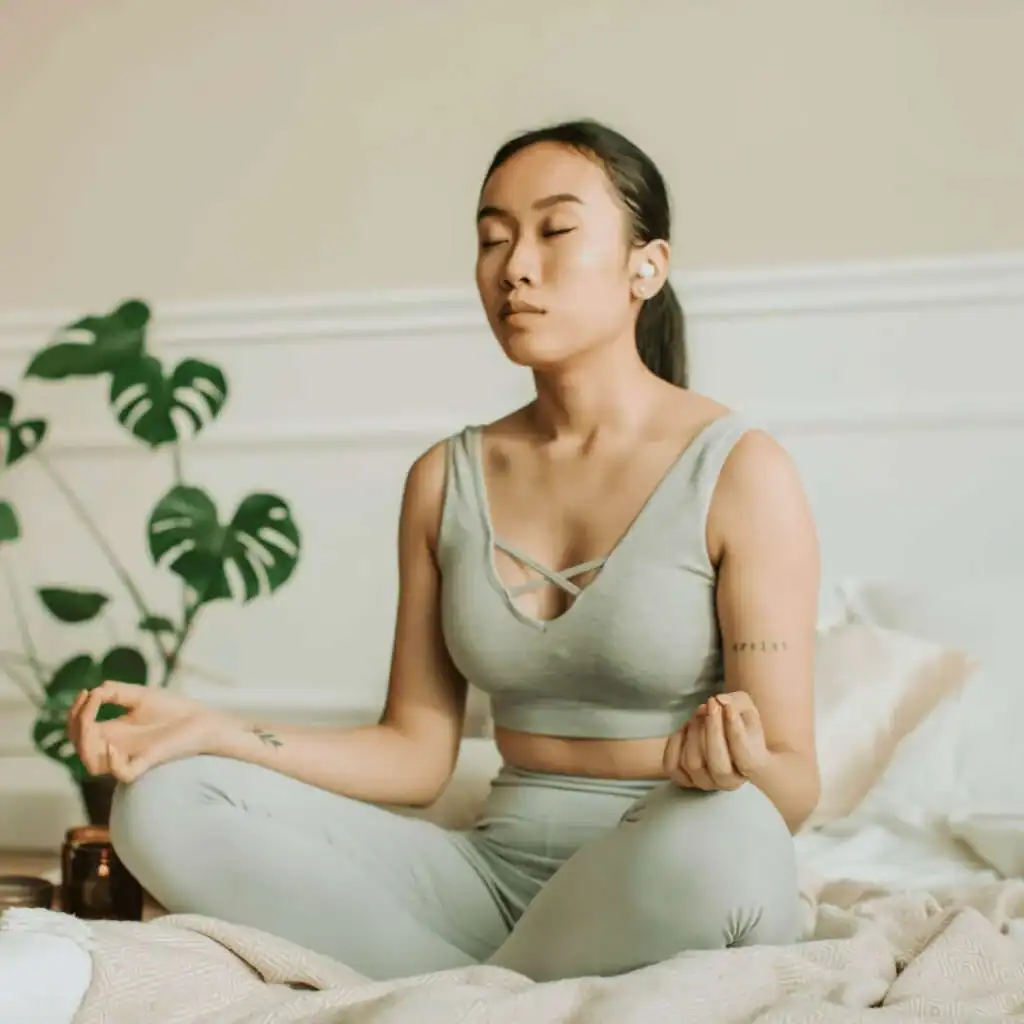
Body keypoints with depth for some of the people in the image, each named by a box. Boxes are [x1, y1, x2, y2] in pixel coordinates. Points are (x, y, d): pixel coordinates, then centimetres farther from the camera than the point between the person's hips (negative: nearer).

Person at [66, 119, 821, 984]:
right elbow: (415, 753, 8)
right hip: (498, 873, 4)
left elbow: (791, 789, -9)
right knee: (169, 807, -14)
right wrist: (215, 732, -6)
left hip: (679, 884, -3)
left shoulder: (739, 472, -8)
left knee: (720, 833, -40)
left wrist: (727, 764, -32)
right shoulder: (446, 481, 7)